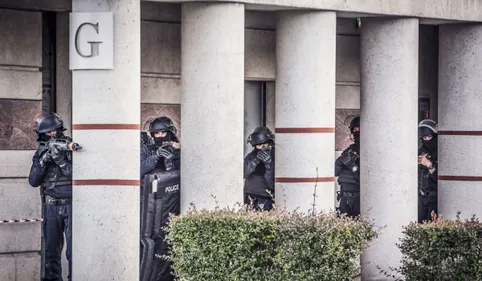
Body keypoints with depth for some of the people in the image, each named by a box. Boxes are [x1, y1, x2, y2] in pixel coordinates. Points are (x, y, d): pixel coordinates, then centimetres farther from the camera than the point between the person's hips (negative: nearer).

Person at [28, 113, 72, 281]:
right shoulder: (41, 153, 6)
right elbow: (33, 181, 0)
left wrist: (61, 160, -23)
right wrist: (43, 161, -14)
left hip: (71, 204, -3)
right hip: (51, 206, 3)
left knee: (74, 248, -6)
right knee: (51, 248, 6)